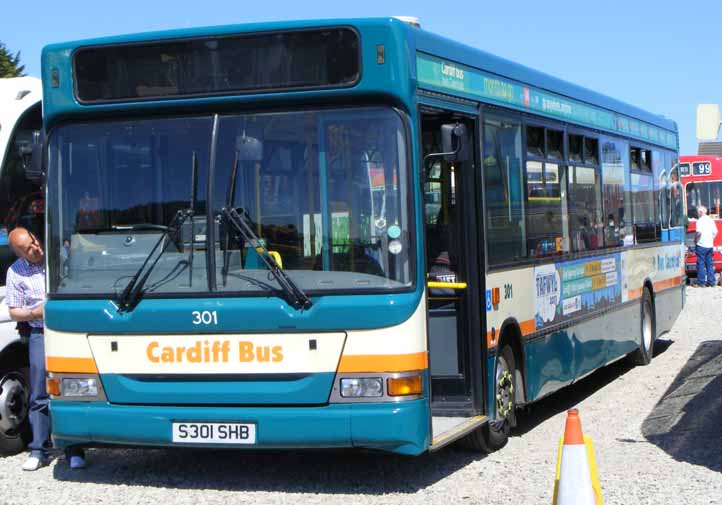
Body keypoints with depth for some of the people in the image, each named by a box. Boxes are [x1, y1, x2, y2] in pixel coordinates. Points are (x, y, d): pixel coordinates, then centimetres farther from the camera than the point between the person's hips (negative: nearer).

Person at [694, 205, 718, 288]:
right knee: (709, 264, 11)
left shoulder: (700, 220, -12)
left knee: (701, 264, -1)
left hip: (701, 245, -7)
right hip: (710, 245, 7)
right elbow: (715, 232, 14)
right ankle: (711, 282, 12)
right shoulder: (711, 220, 11)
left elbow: (699, 232, -23)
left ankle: (701, 282, 0)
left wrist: (695, 240, -10)